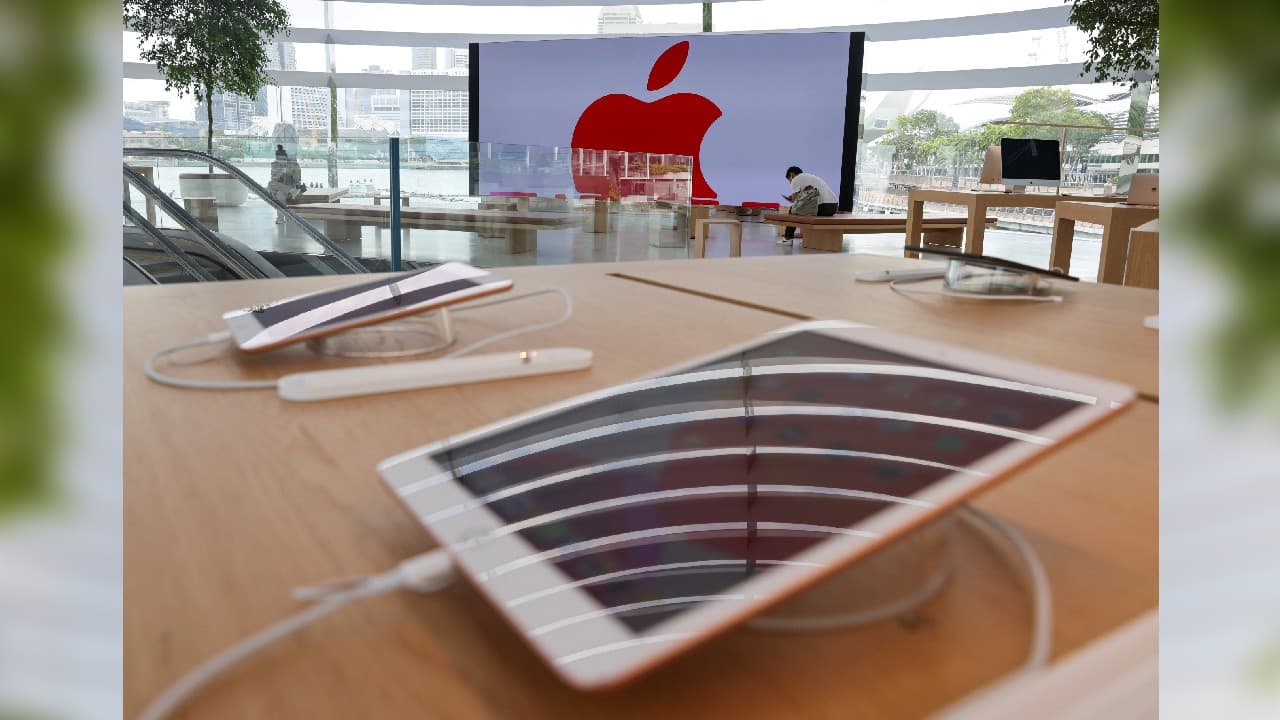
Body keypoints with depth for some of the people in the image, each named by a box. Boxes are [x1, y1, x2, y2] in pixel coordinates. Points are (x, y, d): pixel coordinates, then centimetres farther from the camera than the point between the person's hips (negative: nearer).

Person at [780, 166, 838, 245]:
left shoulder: (795, 179, 5)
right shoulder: (812, 176, 31)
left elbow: (794, 201, 2)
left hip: (821, 207, -8)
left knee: (793, 209, 14)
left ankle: (787, 239, 16)